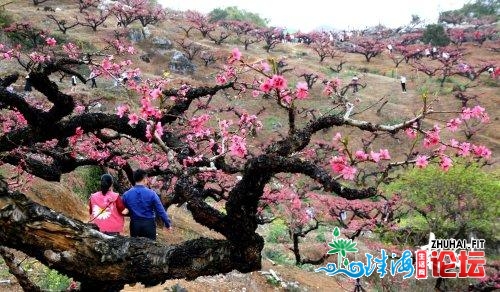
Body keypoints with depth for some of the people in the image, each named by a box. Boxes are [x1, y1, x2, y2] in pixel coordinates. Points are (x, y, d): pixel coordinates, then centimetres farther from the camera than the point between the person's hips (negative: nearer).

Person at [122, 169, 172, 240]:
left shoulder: (126, 194, -3)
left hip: (134, 224, 2)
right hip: (149, 224, -2)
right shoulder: (151, 193, -11)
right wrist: (168, 224, 1)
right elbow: (160, 210, -9)